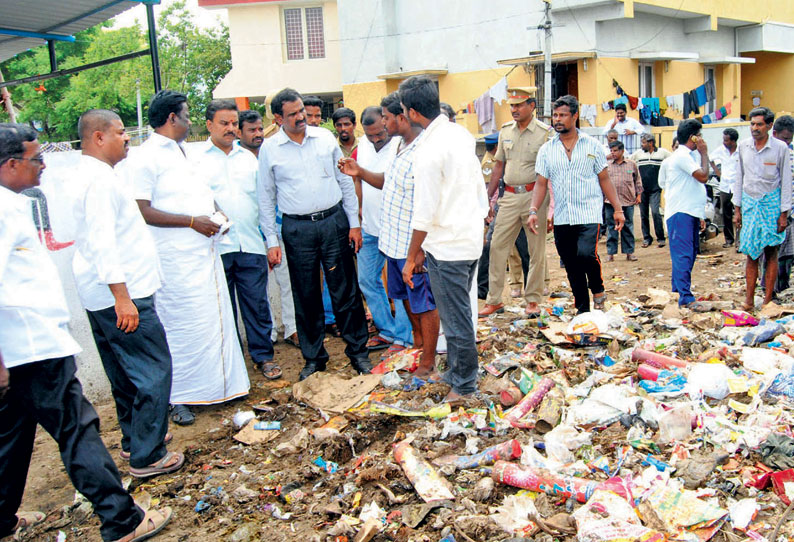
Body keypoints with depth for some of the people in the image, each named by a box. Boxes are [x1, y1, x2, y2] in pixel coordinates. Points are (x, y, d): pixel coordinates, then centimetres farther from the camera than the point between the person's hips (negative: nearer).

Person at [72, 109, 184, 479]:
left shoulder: (90, 175, 16)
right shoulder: (100, 180, -17)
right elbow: (102, 243, -25)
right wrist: (122, 297, -28)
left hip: (105, 296, 11)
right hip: (121, 295, -11)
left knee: (126, 371, 21)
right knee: (154, 370, -5)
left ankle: (134, 439, 35)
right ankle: (146, 457, 2)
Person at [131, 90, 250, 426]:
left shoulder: (181, 153, 18)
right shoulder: (146, 157, -11)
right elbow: (141, 211, -18)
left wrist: (214, 213, 9)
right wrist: (192, 221, -17)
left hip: (204, 252, 9)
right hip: (176, 259, -9)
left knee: (216, 319, 13)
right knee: (181, 325, -3)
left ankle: (219, 384, 26)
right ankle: (178, 397, 9)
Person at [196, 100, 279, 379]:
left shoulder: (248, 157, 16)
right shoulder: (197, 159, 3)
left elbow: (262, 197, 19)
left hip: (250, 244, 3)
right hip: (215, 247, -2)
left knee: (257, 303, 5)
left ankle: (263, 356, 17)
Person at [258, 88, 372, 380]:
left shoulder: (325, 137, 4)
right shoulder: (269, 149, 1)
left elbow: (345, 181, 9)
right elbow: (266, 198, 5)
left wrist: (354, 223, 5)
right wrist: (271, 241, 0)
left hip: (334, 221, 1)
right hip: (297, 229, 0)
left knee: (346, 291, 4)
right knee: (306, 297, 8)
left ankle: (358, 351, 18)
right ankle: (313, 357, 22)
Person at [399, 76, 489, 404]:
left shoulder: (429, 150, -19)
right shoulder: (461, 134, 6)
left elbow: (424, 214, -18)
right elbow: (478, 188, 14)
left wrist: (411, 258, -8)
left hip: (447, 247, -9)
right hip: (472, 239, 9)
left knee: (455, 319, 5)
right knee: (458, 312, 20)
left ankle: (463, 386, 19)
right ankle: (456, 374, 35)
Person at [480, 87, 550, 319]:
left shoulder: (544, 132, -5)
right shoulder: (505, 131, 11)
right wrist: (487, 197, 14)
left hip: (534, 195, -5)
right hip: (509, 196, 5)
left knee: (537, 251, 3)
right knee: (497, 246, 2)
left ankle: (533, 300, 15)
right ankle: (494, 300, 11)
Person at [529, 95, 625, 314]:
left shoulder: (592, 145, 4)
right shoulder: (546, 150, 8)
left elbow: (604, 179, 7)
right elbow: (541, 183, 5)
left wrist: (617, 209, 2)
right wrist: (533, 210, -8)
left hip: (589, 214, -3)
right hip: (561, 218, 3)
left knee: (586, 253, -24)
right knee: (572, 268, 6)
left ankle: (598, 290, 4)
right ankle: (582, 310, 20)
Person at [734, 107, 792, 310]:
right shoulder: (743, 146, 4)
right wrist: (737, 209, 9)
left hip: (771, 203, -2)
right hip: (750, 203, 3)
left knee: (771, 252, 0)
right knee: (751, 253, 3)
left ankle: (768, 300, 5)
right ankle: (749, 300, 6)